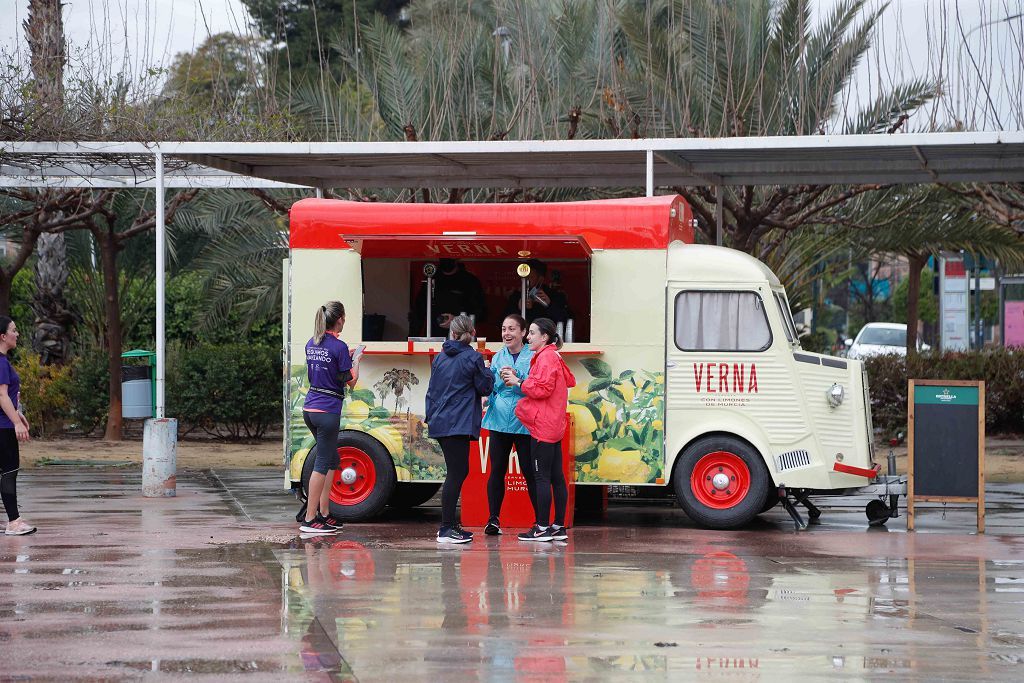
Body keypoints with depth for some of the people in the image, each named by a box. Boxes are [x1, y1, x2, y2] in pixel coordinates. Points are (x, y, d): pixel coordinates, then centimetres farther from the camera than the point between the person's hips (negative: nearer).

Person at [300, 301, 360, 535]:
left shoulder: (311, 344, 10)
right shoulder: (339, 347, -13)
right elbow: (351, 381, -10)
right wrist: (356, 360, 7)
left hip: (310, 408, 8)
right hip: (327, 410, -8)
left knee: (332, 460, 18)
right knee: (322, 463, -3)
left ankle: (324, 513, 18)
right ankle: (309, 520, -4)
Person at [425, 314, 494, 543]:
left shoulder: (439, 358, 11)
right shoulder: (473, 357, -7)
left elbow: (431, 390, 16)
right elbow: (485, 387, -2)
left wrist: (430, 415, 24)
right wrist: (489, 373, 16)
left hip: (440, 423, 7)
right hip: (459, 424, -7)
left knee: (459, 472, 15)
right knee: (456, 474, -5)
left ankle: (450, 524, 18)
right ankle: (446, 529, -7)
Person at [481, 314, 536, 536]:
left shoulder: (532, 357, -1)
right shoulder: (498, 357, 11)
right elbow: (491, 388, 9)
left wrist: (517, 379, -20)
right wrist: (500, 379, -10)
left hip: (524, 423, -4)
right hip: (499, 420, 4)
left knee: (529, 471, -3)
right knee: (497, 470, 4)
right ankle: (493, 519, 11)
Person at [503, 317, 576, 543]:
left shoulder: (546, 357, -12)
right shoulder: (554, 356, 18)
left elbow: (542, 389, -20)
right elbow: (570, 381, 23)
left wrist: (519, 382, -9)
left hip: (542, 427, -10)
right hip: (554, 426, 10)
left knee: (541, 477, -8)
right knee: (556, 477, 10)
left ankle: (542, 528, -7)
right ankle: (559, 527, 12)